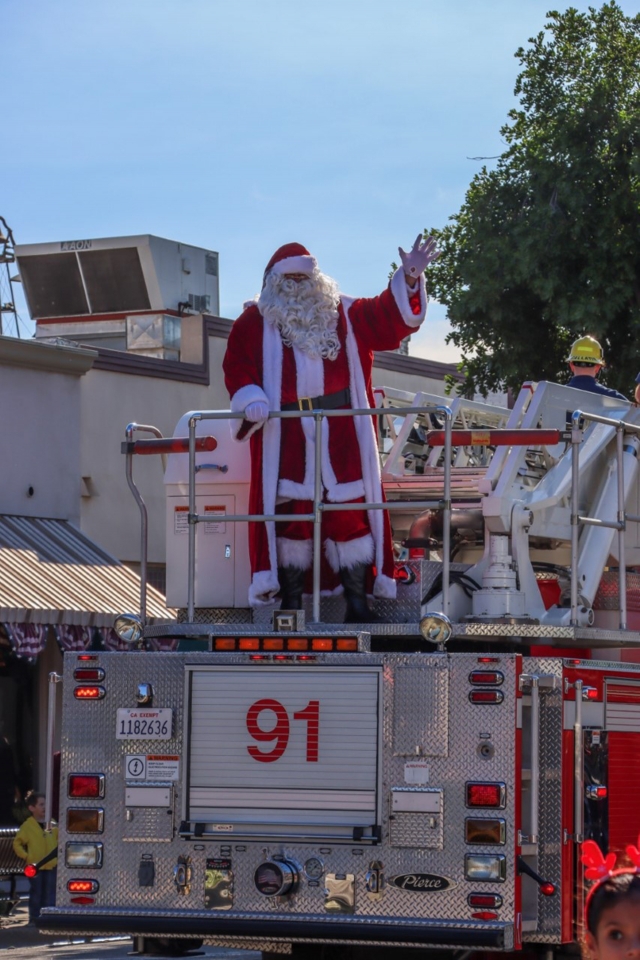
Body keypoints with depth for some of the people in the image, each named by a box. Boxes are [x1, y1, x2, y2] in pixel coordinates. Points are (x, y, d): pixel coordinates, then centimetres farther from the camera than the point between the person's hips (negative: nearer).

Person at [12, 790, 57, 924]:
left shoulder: (52, 824, 4)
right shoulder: (27, 826, -4)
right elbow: (17, 843, 0)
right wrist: (25, 856, -8)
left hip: (51, 866, 2)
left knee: (50, 895, 2)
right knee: (36, 894, 3)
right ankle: (34, 920, 12)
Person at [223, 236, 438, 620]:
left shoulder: (342, 313, 13)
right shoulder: (256, 321, 9)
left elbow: (387, 319, 5)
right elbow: (237, 365, 4)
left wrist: (409, 278, -10)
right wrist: (250, 399, -14)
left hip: (340, 429, 1)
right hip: (284, 433, -1)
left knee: (349, 509, -2)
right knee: (290, 510, -1)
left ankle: (358, 601, 3)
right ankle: (291, 601, 7)